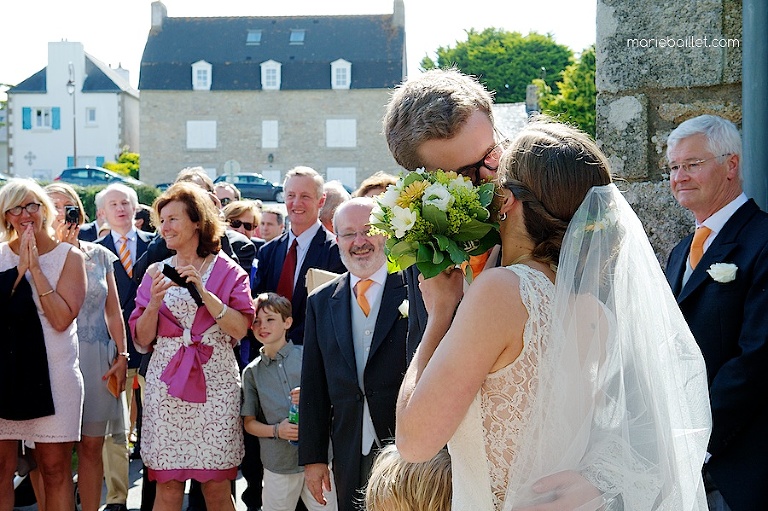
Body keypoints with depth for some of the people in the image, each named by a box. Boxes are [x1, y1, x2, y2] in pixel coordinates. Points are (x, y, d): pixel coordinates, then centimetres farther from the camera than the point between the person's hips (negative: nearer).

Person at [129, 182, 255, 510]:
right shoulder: (156, 272, 10)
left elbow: (240, 329, -7)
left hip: (215, 382, -2)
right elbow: (142, 339, 7)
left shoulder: (228, 271, 4)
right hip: (166, 383, 2)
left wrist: (203, 292, -15)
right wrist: (154, 302, -10)